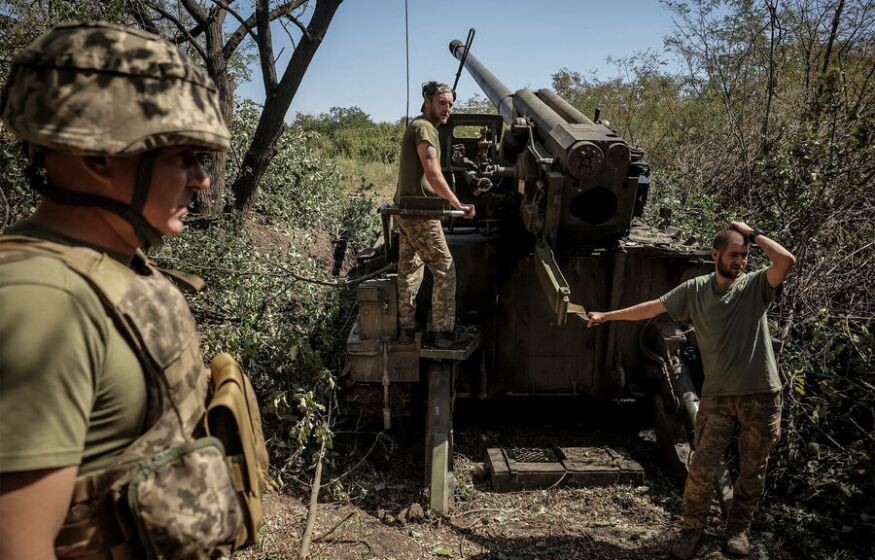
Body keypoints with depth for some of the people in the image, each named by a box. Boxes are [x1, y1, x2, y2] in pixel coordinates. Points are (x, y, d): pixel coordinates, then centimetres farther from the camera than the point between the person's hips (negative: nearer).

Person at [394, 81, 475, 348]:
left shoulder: (417, 126, 18)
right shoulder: (425, 128, -14)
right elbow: (434, 176, -22)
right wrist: (459, 205, -18)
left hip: (405, 209, 10)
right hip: (420, 213, -10)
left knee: (409, 270, 13)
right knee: (445, 269, -4)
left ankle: (406, 329, 21)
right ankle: (443, 332, 1)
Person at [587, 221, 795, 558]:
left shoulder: (756, 286, -4)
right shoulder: (695, 290, 0)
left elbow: (787, 261, -22)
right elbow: (652, 308, 5)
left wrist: (753, 233, -11)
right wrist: (607, 316, 8)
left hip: (762, 396, 0)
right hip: (718, 395, 0)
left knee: (753, 470, 13)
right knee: (702, 468, -1)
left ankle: (738, 528, 33)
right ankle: (692, 528, 19)